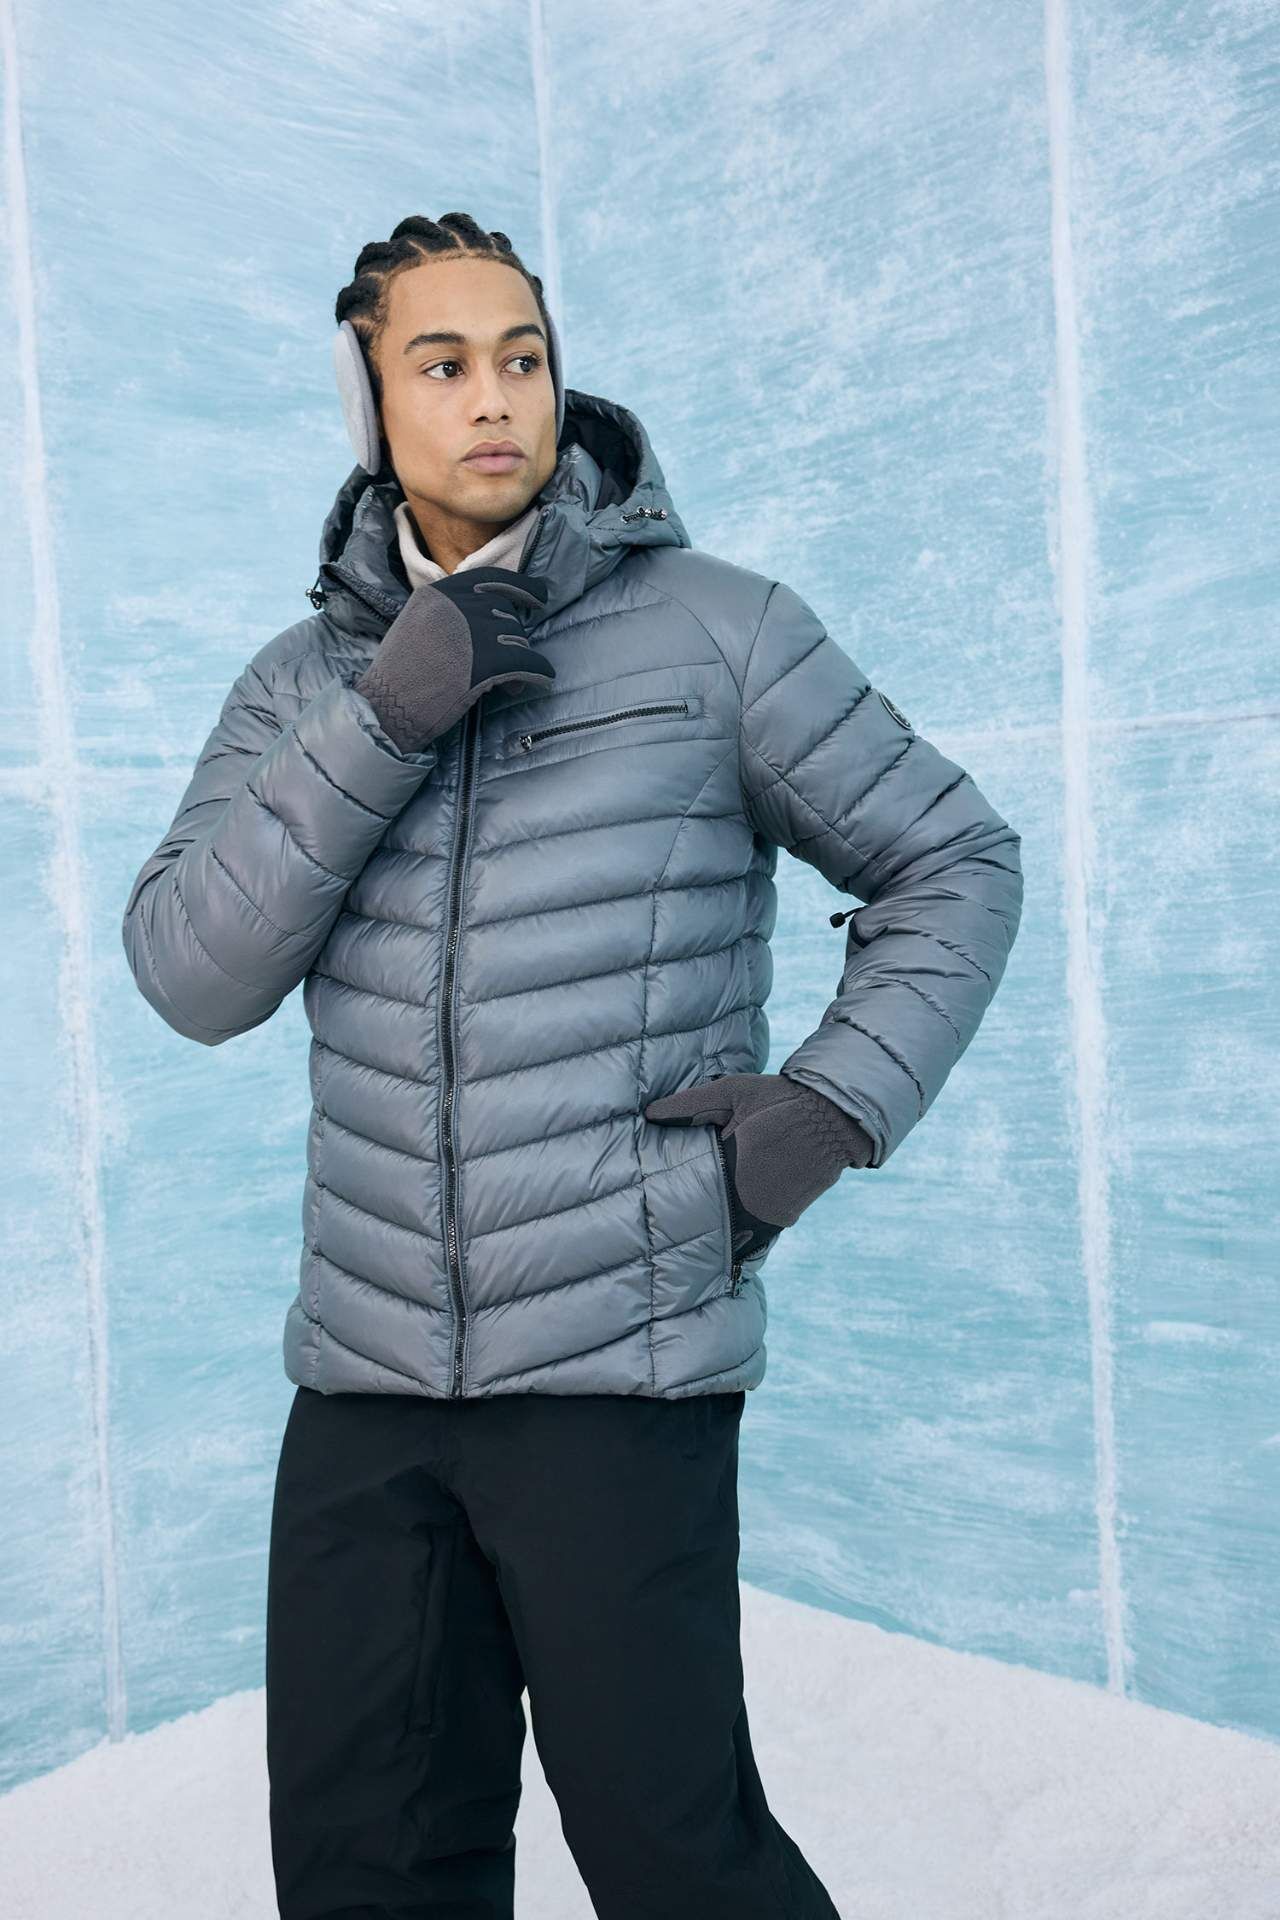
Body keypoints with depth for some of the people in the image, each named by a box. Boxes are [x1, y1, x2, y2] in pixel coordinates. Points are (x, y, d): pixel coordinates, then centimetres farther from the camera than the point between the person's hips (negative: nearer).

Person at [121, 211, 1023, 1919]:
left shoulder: (713, 629, -3)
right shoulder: (303, 682, 7)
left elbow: (954, 863, 3)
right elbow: (190, 978, -6)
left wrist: (837, 1103, -11)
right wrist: (382, 719, -17)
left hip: (619, 1362, -4)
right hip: (367, 1367, 4)